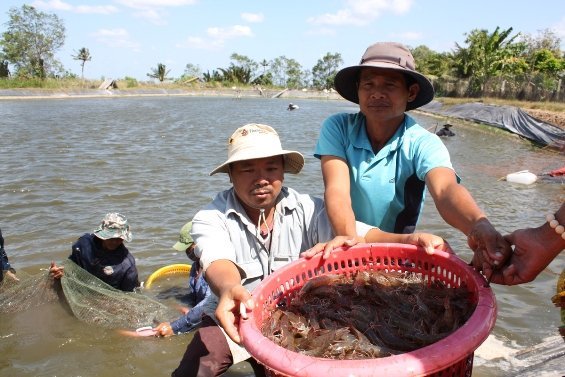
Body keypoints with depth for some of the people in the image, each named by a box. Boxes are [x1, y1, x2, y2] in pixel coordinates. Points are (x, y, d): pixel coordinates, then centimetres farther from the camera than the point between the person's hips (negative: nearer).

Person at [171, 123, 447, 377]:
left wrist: (407, 240, -50)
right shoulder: (210, 219, -18)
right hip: (232, 321, -1)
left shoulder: (306, 210, -15)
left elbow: (361, 234, -28)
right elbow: (218, 264, -37)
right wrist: (229, 291, -62)